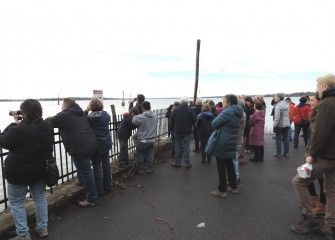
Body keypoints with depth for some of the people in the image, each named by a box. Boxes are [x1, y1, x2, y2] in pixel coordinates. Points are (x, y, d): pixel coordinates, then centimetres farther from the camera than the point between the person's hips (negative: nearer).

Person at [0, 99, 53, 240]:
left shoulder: (17, 130, -26)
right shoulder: (47, 126, -5)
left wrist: (14, 124, -3)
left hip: (18, 172, -6)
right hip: (40, 170, 6)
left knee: (16, 202, 12)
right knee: (40, 197, 20)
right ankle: (42, 227, 29)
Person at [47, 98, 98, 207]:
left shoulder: (63, 115, -7)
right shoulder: (81, 113, 17)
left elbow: (48, 122, 4)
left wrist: (48, 119, 29)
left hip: (80, 148, -8)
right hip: (91, 145, 9)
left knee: (86, 173, 0)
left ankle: (91, 199, 10)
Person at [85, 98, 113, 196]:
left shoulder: (90, 117, -15)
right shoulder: (106, 115, -1)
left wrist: (86, 110, -1)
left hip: (96, 145, -5)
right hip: (106, 143, 5)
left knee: (97, 167, 4)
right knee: (106, 164, 15)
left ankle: (99, 190, 11)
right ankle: (108, 186, 27)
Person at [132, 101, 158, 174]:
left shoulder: (140, 117, -20)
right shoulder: (155, 116, -1)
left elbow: (134, 121, -6)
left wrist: (135, 116, 11)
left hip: (142, 140, -4)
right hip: (152, 140, 4)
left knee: (140, 155, 11)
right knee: (150, 155, 14)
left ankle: (139, 170, 20)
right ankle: (149, 169, 23)